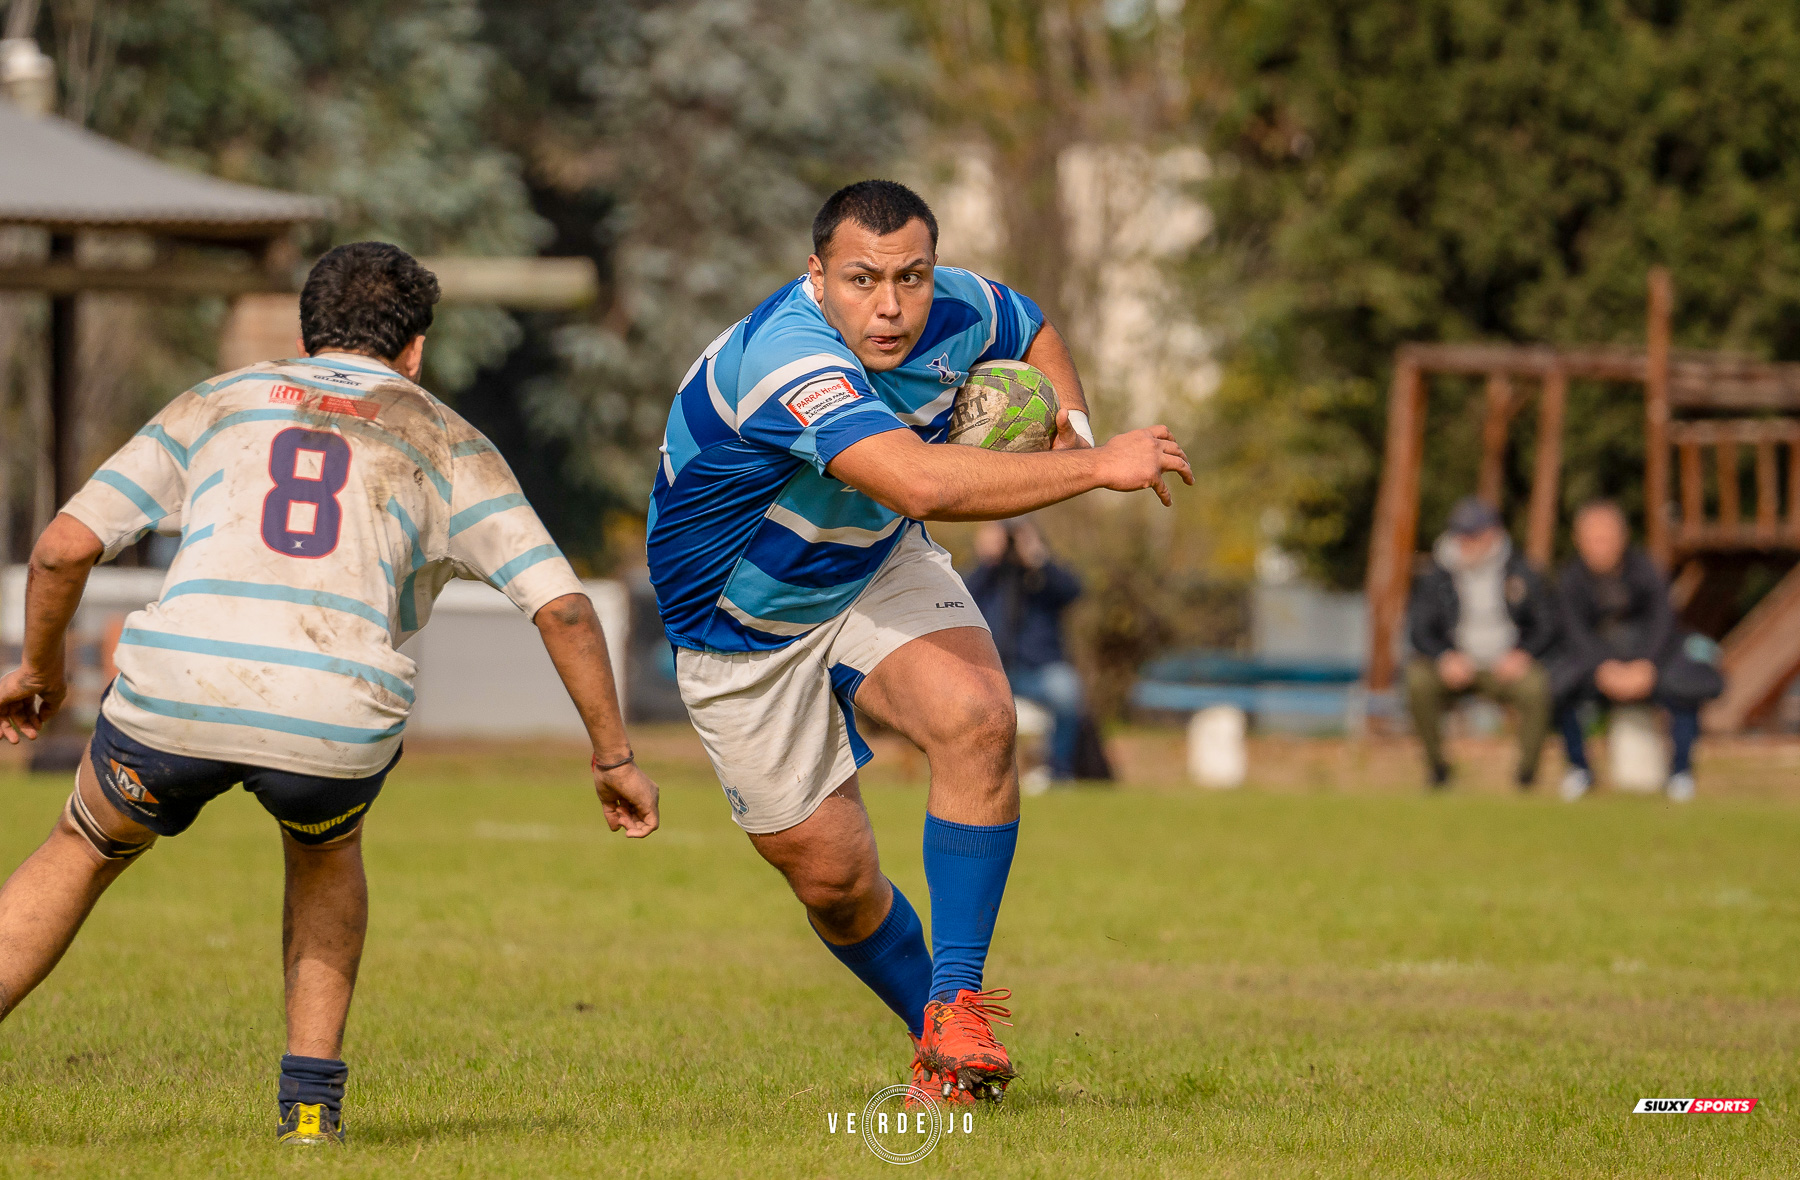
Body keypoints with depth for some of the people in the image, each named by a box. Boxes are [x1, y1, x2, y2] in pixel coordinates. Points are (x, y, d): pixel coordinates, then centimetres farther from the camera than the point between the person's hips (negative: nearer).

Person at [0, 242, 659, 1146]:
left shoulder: (217, 402, 24)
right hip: (336, 719, 0)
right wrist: (614, 758, 22)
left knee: (86, 850, 29)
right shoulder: (445, 444, 21)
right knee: (325, 851, 35)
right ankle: (311, 1097, 24)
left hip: (178, 695, 0)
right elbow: (562, 607, 12)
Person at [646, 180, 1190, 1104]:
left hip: (877, 574, 4)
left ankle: (956, 1006, -19)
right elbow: (920, 480, -54)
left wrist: (1068, 421, -10)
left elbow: (1031, 329, 11)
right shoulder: (785, 359, -39)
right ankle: (931, 1031, 31)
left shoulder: (956, 311, -16)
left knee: (975, 716, -26)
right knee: (828, 872, 2)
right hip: (744, 632, -4)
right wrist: (1097, 469, -47)